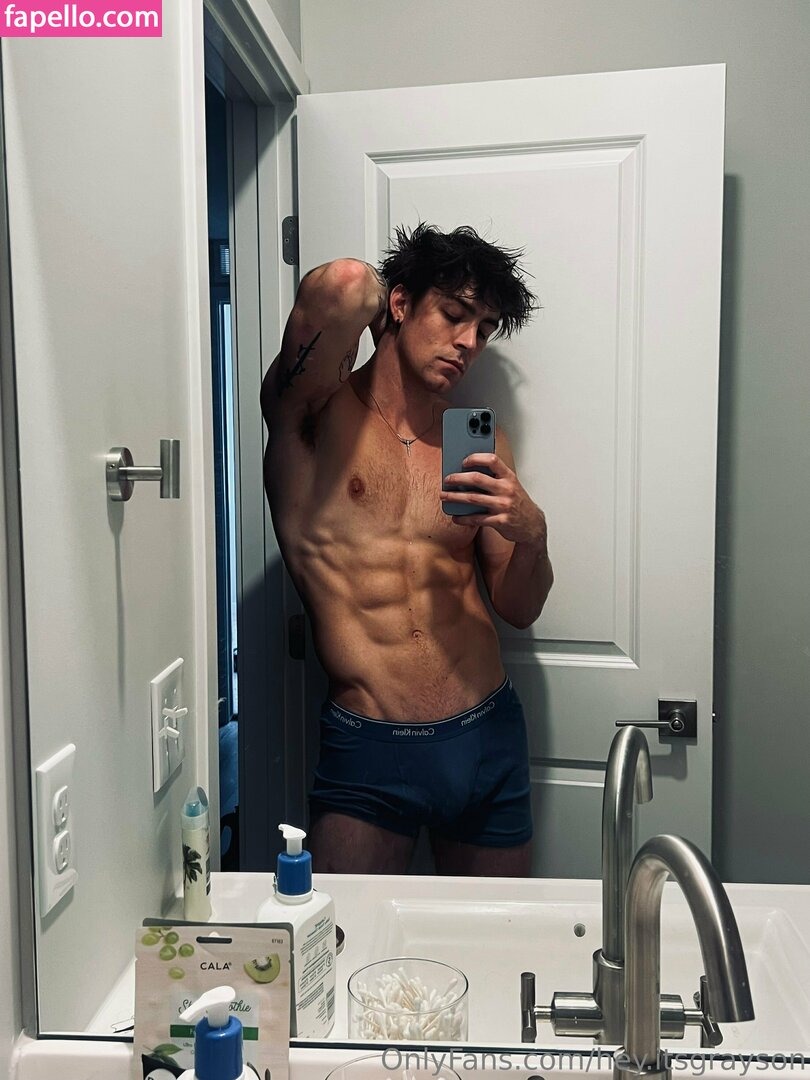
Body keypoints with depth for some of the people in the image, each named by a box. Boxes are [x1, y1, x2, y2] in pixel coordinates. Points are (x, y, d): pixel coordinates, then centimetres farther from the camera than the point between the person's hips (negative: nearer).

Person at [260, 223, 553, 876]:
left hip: (491, 740, 5)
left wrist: (531, 532, -10)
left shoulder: (481, 443, 9)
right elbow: (343, 282, -26)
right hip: (370, 753, -4)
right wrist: (372, 300, -2)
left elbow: (520, 610, 11)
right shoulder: (317, 414, -5)